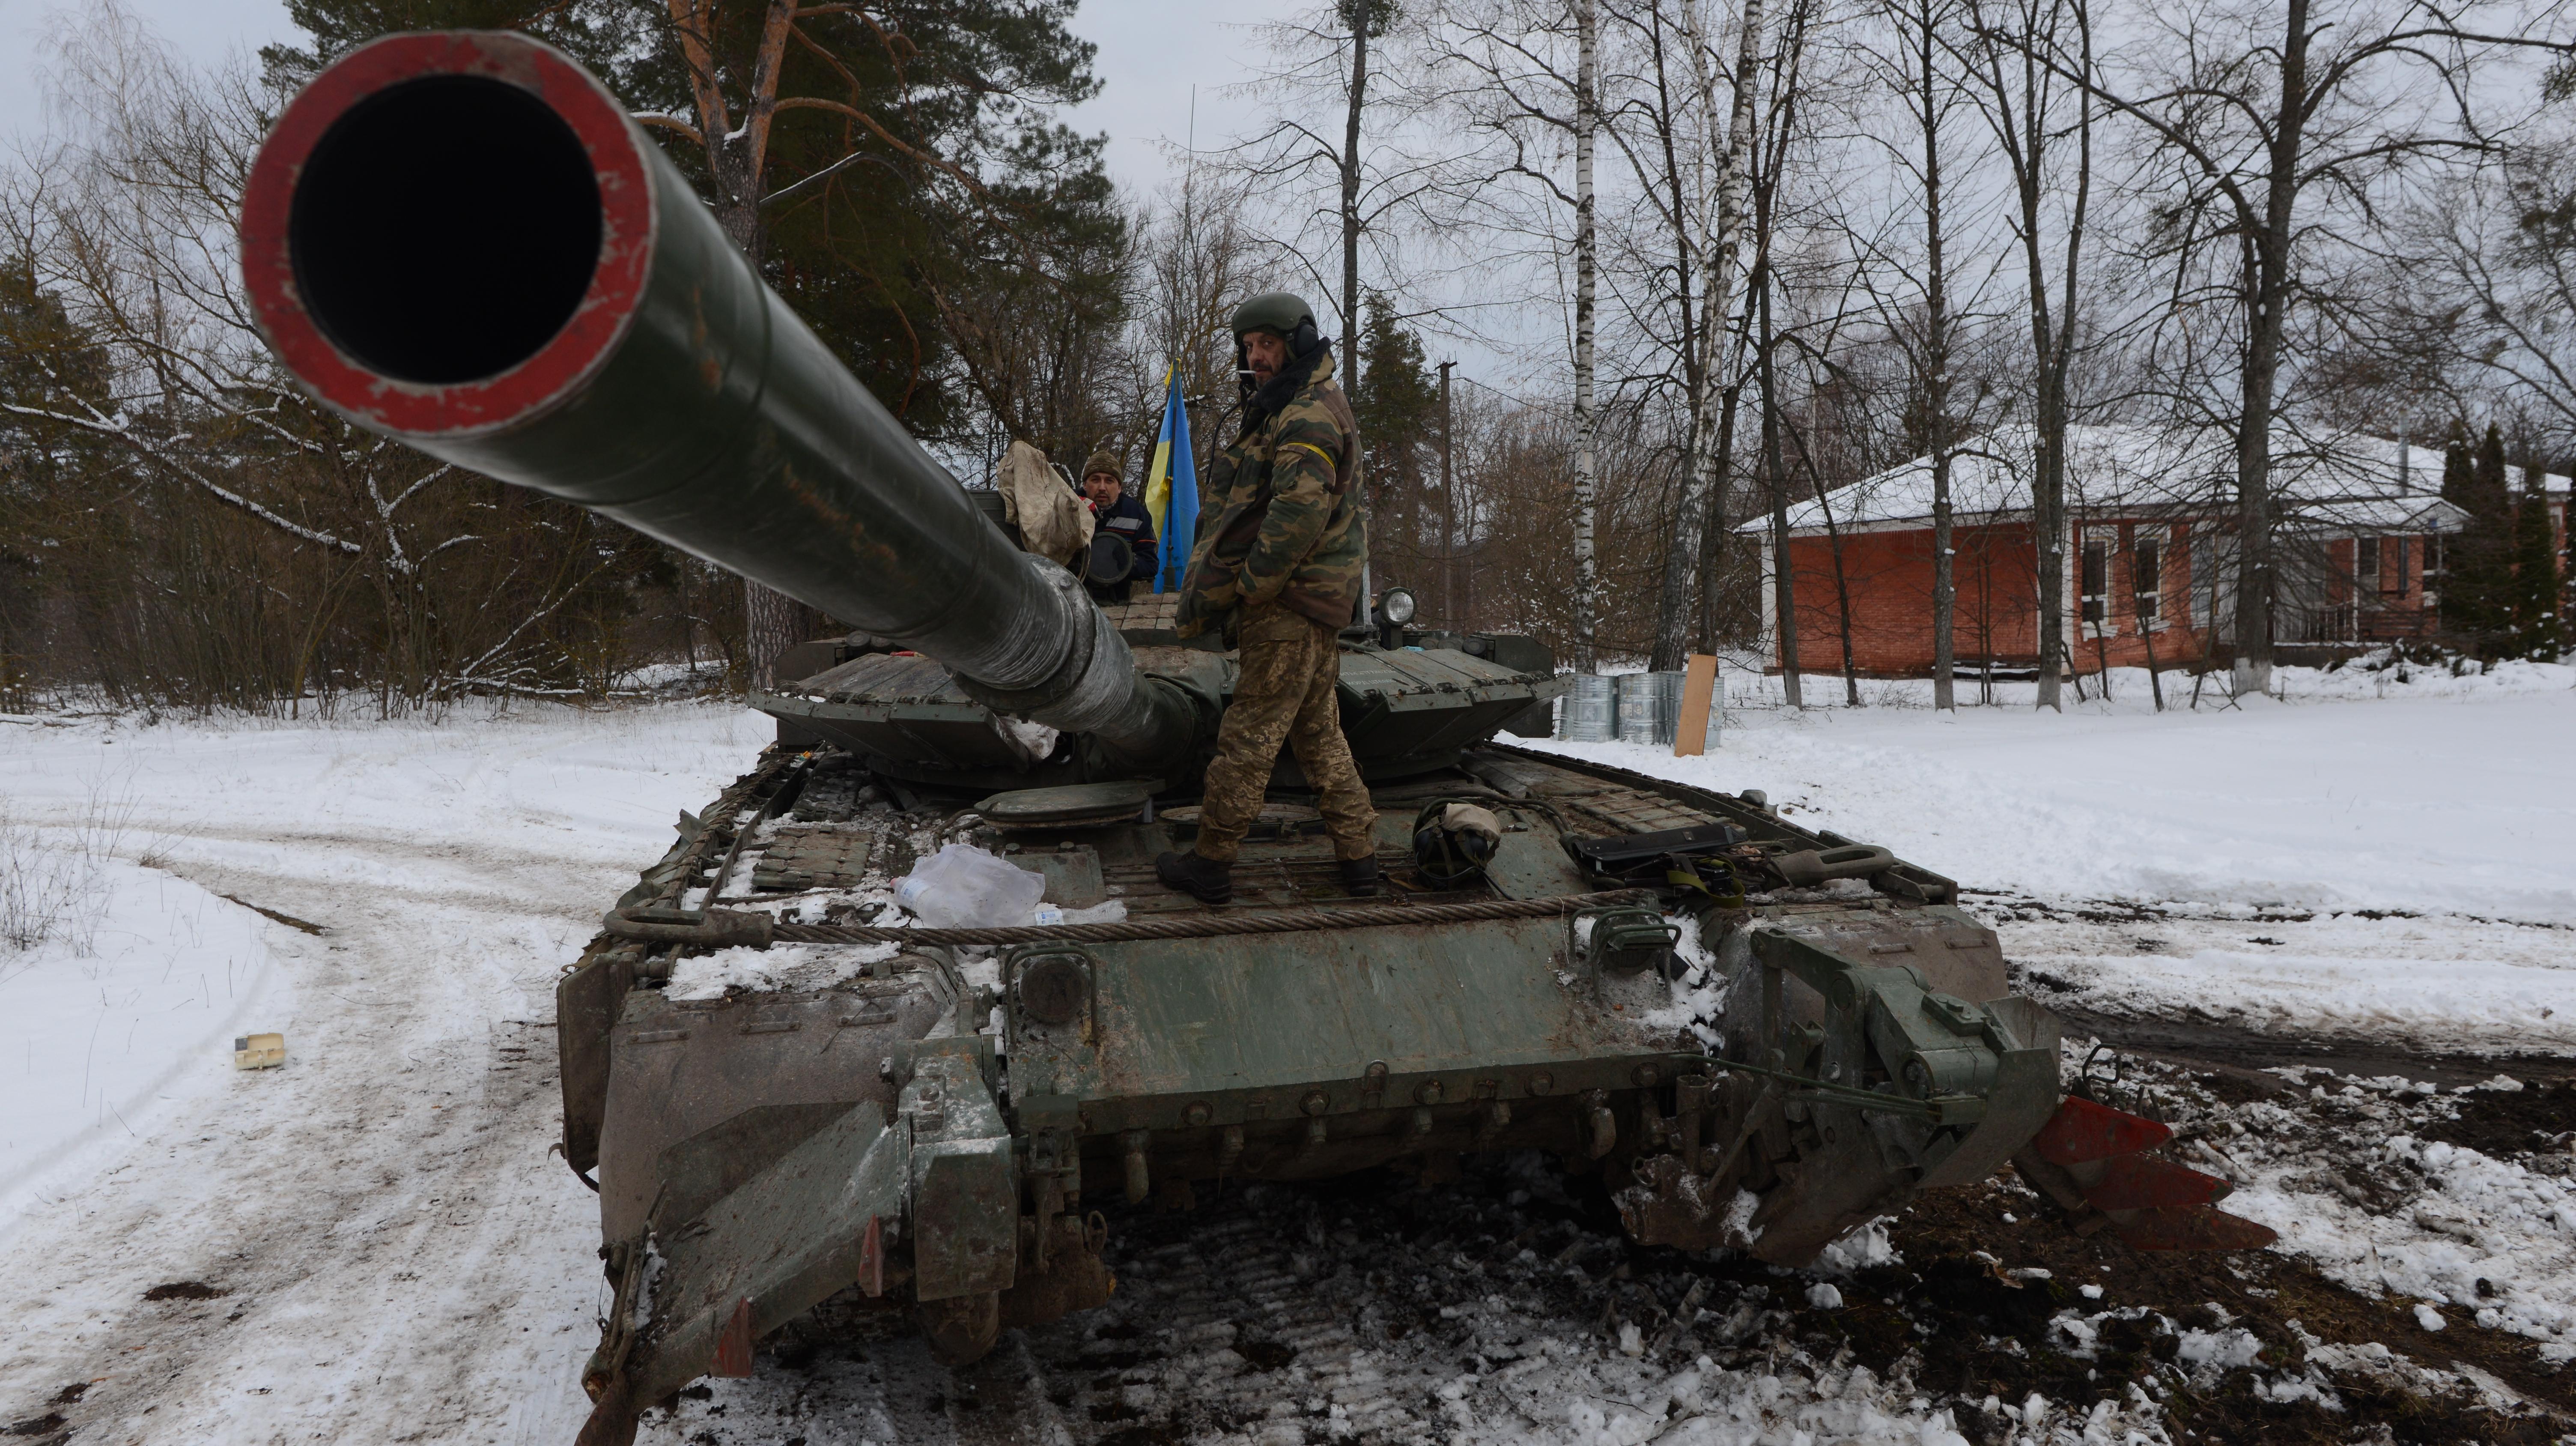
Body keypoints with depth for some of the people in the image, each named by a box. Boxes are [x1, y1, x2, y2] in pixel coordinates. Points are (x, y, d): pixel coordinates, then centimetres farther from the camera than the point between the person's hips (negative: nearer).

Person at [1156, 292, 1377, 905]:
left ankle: (1210, 863, 2)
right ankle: (1359, 856, 19)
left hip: (1290, 604, -11)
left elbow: (1298, 516, -25)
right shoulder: (1294, 410, 21)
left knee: (1250, 734, -4)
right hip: (1315, 605, 11)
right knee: (1319, 733, 15)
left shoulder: (1308, 415, -14)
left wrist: (1245, 589, -17)